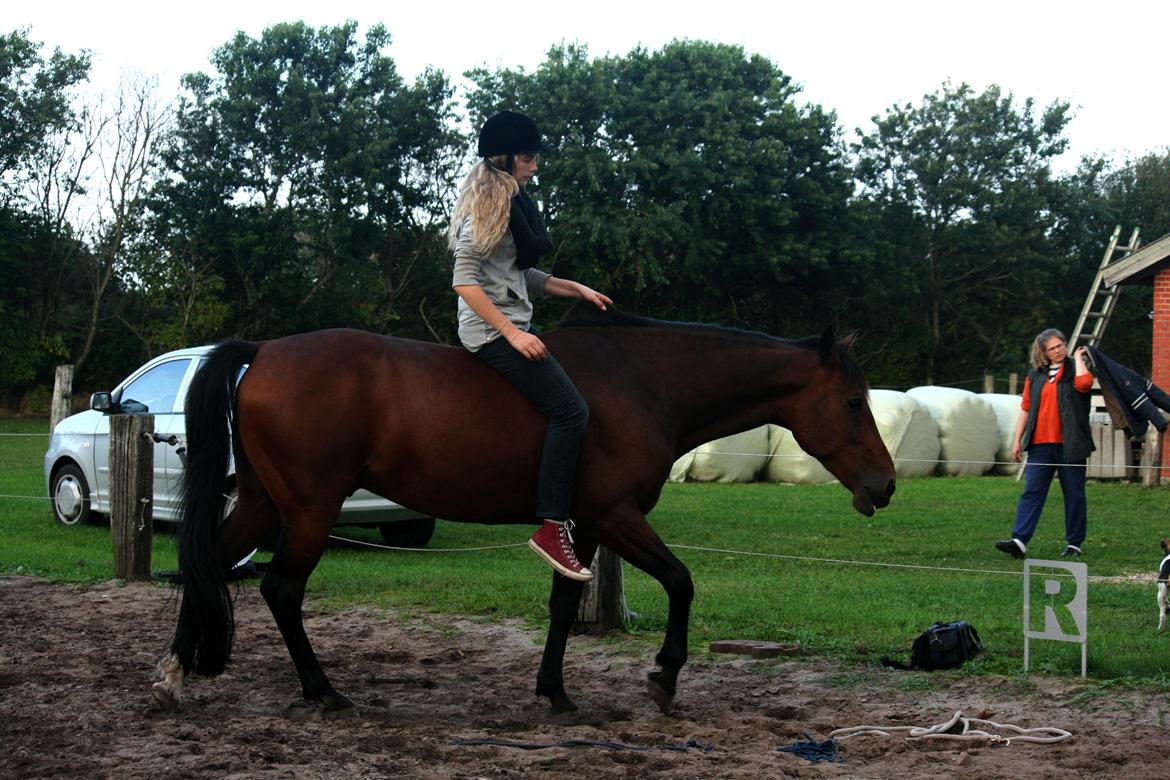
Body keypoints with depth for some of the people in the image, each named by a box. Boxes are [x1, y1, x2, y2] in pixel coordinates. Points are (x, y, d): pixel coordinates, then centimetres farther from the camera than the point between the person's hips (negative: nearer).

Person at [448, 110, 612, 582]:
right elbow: (464, 281, -20)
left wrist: (577, 290, 16)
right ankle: (551, 528, -24)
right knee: (571, 410, -21)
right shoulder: (488, 205, -12)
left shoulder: (514, 203, 18)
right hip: (492, 332, -11)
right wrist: (513, 333, -23)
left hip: (513, 327, 11)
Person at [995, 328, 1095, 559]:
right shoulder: (1035, 375, 14)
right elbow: (1026, 408, 15)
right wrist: (1018, 439, 11)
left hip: (1069, 445, -3)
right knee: (1032, 492, -5)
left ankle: (1074, 544, 14)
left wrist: (1078, 357, -8)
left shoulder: (1074, 369, 2)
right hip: (1040, 445, 3)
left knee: (1074, 495, 5)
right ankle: (1019, 541, -12)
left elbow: (1084, 383, -23)